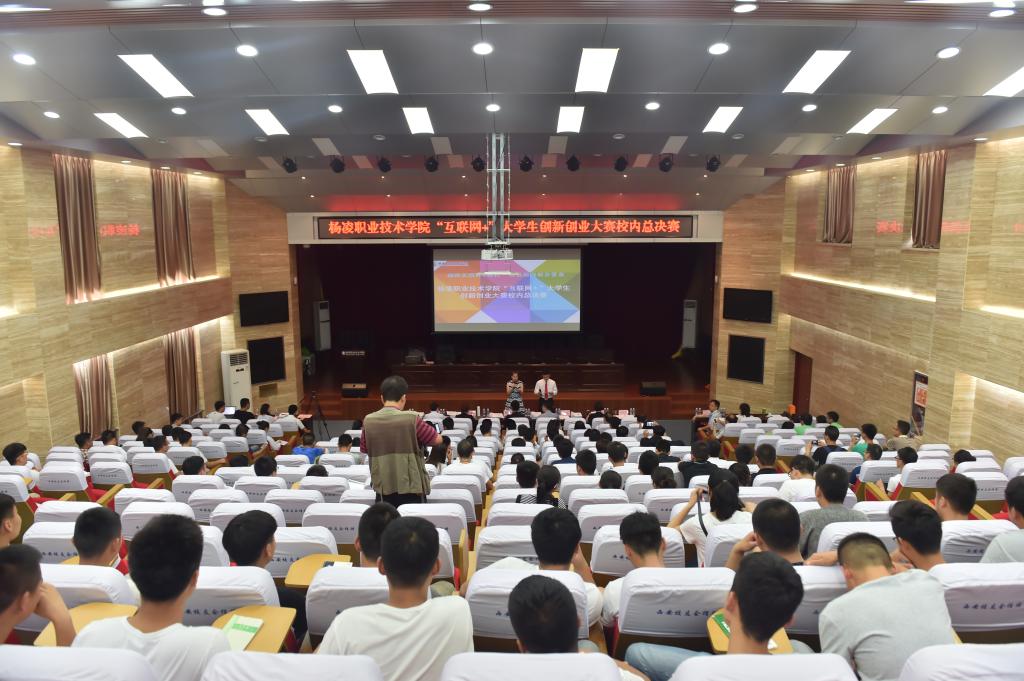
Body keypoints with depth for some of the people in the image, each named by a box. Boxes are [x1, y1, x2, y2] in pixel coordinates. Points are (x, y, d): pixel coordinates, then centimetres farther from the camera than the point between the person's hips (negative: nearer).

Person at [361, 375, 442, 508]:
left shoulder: (368, 421, -3)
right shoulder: (411, 419, -13)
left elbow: (364, 449, 12)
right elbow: (437, 439, -3)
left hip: (383, 487, 3)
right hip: (411, 485, -3)